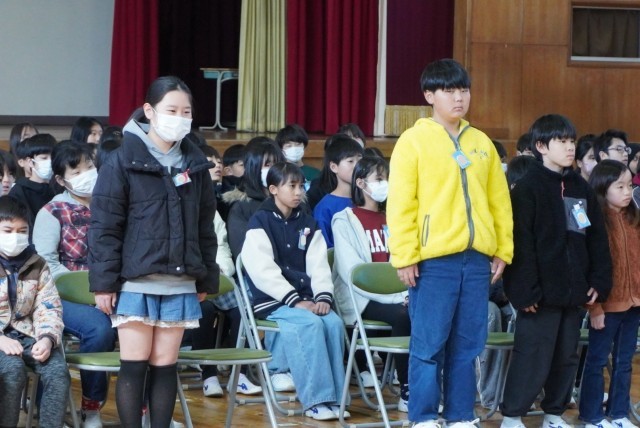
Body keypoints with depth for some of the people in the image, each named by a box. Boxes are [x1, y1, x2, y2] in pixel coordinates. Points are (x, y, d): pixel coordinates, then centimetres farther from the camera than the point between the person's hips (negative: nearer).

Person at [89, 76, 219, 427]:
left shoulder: (195, 163, 11)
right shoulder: (124, 160, -4)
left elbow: (205, 226, 16)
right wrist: (104, 282, -10)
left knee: (165, 366, 6)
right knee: (134, 365, -2)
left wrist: (206, 279, 14)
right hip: (135, 282, -4)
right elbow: (104, 226, -6)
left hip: (180, 284, 4)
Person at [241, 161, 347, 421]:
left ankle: (334, 396, -19)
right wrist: (295, 301, -19)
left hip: (304, 298, 5)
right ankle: (316, 400, -31)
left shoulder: (307, 224, 17)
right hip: (271, 301, -5)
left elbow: (319, 265, 10)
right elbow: (263, 270, -11)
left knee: (334, 322, -24)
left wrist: (323, 297, -9)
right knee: (309, 323, -31)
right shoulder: (261, 222, -1)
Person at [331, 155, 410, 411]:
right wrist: (398, 297, -18)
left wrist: (409, 292, -11)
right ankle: (407, 392, -28)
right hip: (360, 299, -5)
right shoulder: (344, 221, 2)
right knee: (403, 314, -33)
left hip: (395, 296, 5)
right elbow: (352, 272, -9)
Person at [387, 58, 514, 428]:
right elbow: (400, 203, -6)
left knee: (468, 345, 7)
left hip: (477, 258, 5)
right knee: (429, 343, -2)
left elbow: (500, 201, 15)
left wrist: (503, 250, 9)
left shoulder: (482, 143, 13)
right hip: (433, 259, -4)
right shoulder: (414, 141, -2)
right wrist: (404, 255, -11)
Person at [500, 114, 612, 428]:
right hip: (543, 293, -6)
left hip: (573, 292, 6)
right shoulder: (528, 188, -8)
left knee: (566, 357, 12)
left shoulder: (581, 188, 13)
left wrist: (599, 281, 6)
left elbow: (597, 239, 15)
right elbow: (521, 244, -13)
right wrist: (525, 291, -17)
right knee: (533, 358, -4)